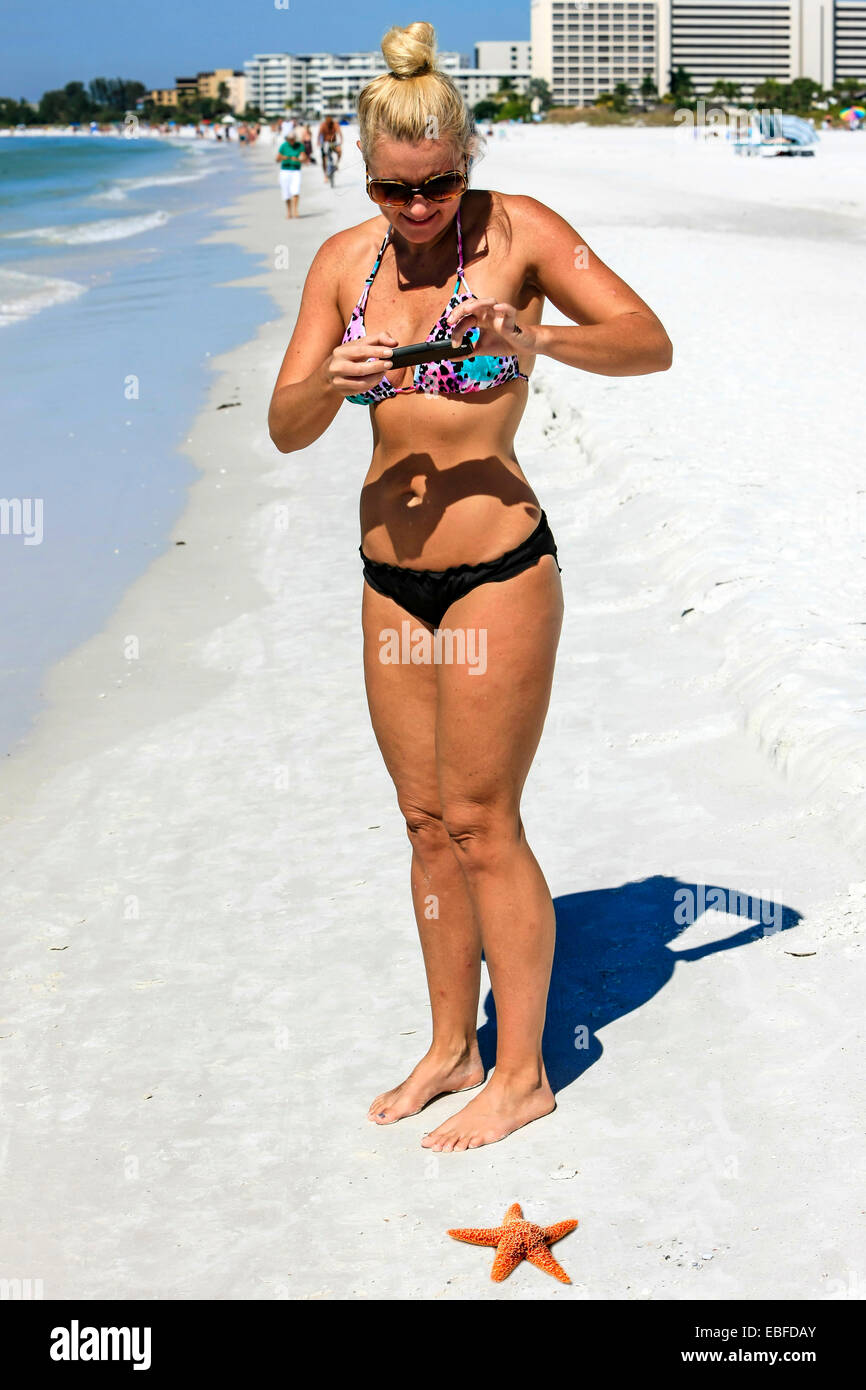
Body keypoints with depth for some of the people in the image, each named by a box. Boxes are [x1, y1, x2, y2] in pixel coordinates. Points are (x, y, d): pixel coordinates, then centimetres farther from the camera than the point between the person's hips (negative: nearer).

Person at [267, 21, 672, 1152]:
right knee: (427, 824, 13)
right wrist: (333, 380, -21)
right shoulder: (345, 260, 4)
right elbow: (285, 429, 1)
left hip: (499, 569, -5)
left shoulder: (516, 229, -8)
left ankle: (521, 1074, 13)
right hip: (390, 575, 6)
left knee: (481, 823, -1)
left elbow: (651, 343, -16)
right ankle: (451, 1048, 28)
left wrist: (534, 340, -33)